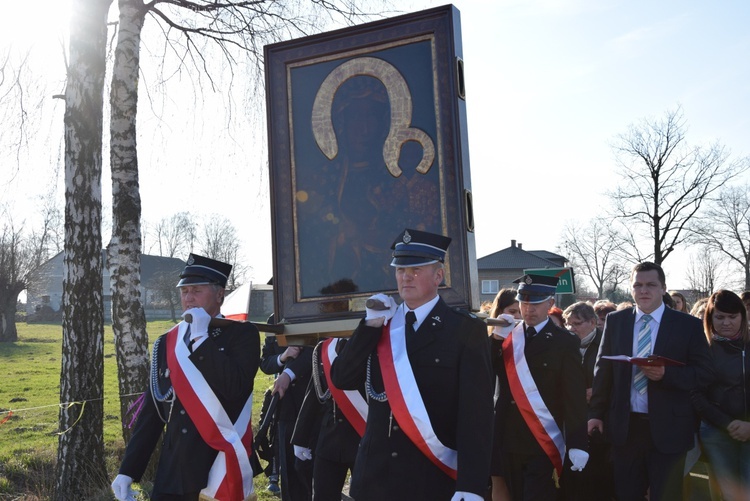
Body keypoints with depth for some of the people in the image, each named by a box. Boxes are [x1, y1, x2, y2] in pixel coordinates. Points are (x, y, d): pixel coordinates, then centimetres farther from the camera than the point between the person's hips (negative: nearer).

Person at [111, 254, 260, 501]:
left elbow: (234, 388, -21)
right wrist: (128, 470, 5)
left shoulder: (243, 335, -4)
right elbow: (152, 411, 10)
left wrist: (202, 338, -16)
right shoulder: (166, 344, 9)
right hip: (171, 472, 4)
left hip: (222, 469, -4)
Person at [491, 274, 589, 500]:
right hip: (509, 439, 4)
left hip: (543, 441, -4)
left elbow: (574, 396, -8)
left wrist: (577, 444, -12)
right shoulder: (506, 336, 7)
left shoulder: (564, 342, -5)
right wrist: (495, 339, -13)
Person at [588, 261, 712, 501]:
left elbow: (702, 372, -4)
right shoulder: (615, 321, 6)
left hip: (667, 428, -2)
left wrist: (666, 374, -21)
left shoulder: (689, 325, -1)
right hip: (624, 426, 2)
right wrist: (596, 413, 4)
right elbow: (603, 369, 8)